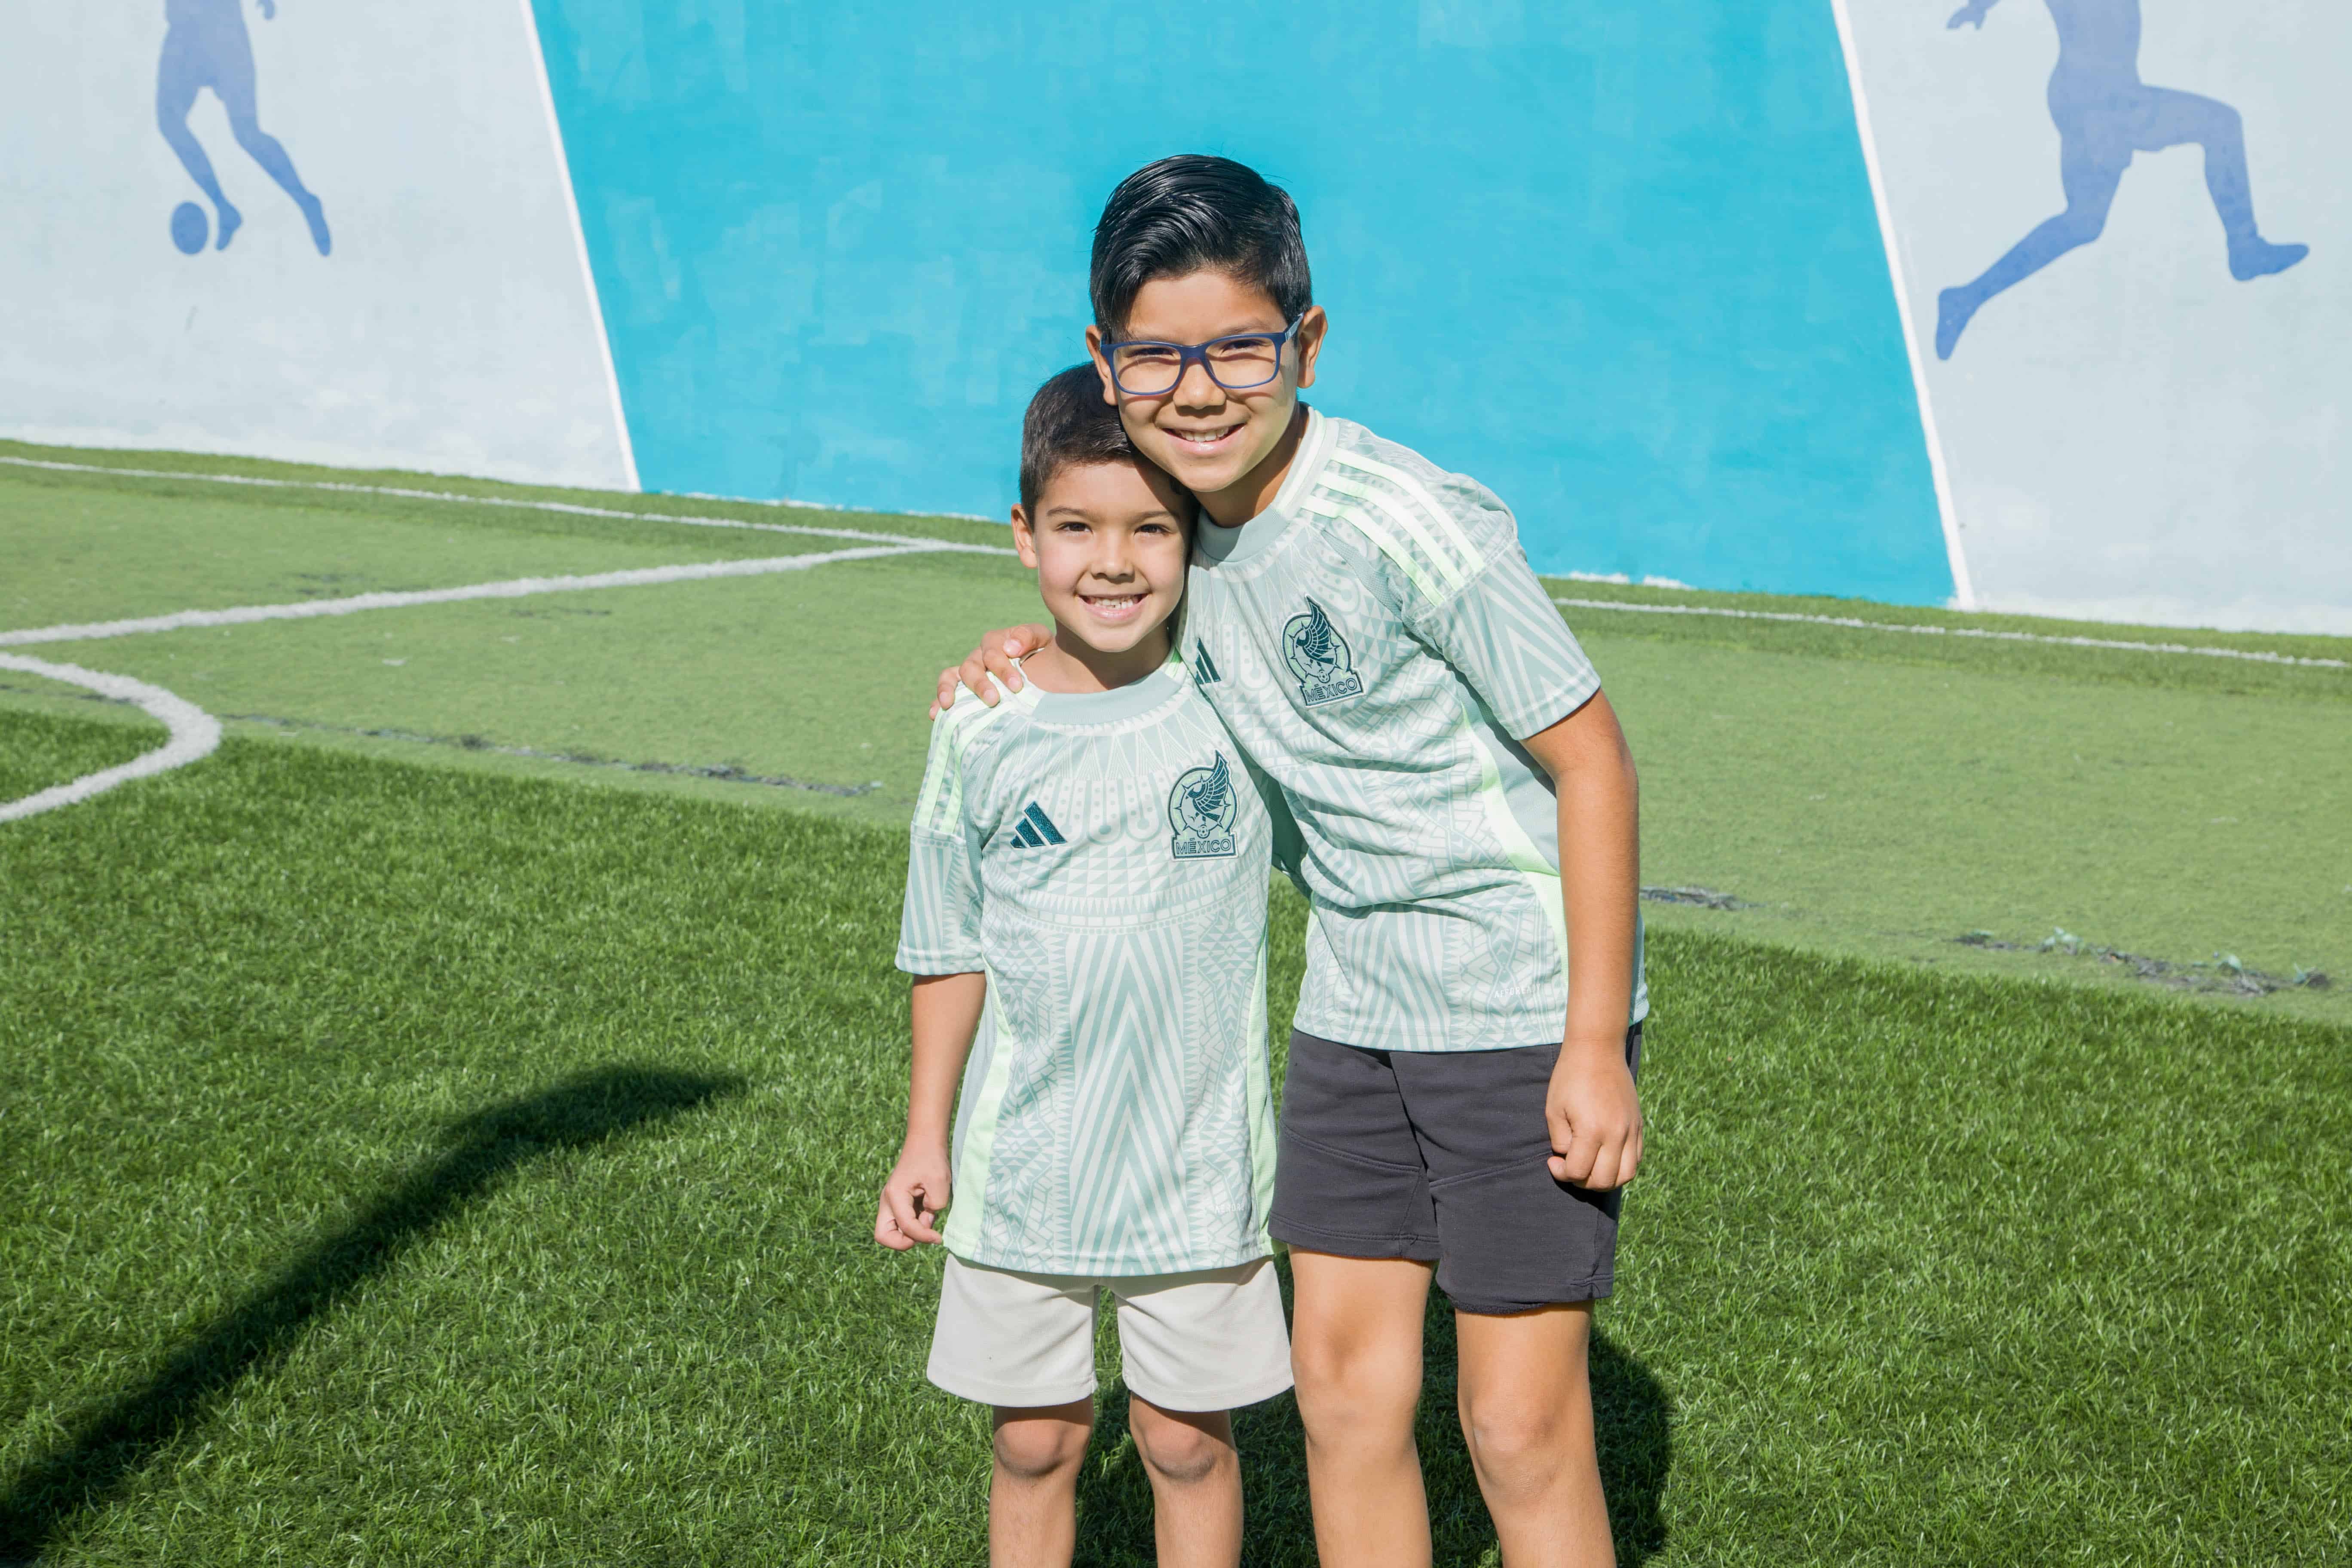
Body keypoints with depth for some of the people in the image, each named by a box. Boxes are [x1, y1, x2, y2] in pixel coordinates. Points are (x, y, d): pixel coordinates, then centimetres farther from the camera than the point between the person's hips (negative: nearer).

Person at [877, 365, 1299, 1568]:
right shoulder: (984, 728, -4)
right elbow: (950, 949, 5)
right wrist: (924, 1138, 7)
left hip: (1197, 1158, -1)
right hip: (1022, 1159, 1)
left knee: (1187, 1439, 11)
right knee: (1035, 1440, 12)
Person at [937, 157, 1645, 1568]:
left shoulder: (1404, 524, -23)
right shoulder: (1187, 517, 0)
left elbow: (1590, 758, -18)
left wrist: (1596, 1044, -18)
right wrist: (1035, 647, 3)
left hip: (1526, 1005, -7)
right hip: (1356, 1006, 7)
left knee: (1522, 1428, -2)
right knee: (1344, 1381, 11)